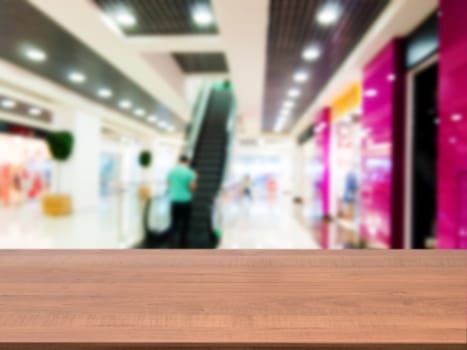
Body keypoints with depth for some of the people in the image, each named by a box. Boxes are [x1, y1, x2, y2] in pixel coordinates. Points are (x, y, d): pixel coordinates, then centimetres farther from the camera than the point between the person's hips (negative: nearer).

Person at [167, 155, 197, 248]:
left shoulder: (172, 171, 4)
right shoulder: (189, 172, -10)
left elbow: (169, 185, 10)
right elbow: (192, 188, -11)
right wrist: (194, 179, 6)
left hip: (174, 200, 4)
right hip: (185, 201, -4)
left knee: (174, 222, 12)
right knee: (185, 223, 5)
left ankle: (173, 243, 8)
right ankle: (183, 244, 10)